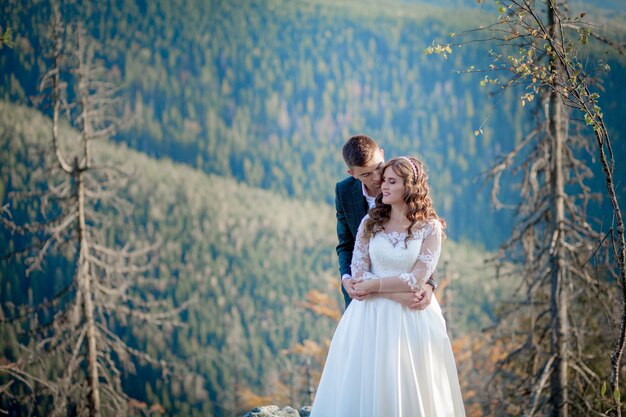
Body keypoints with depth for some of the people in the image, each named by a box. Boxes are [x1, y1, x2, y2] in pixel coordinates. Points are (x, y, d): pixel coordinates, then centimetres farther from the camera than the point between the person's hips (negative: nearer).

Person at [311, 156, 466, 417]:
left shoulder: (430, 228, -4)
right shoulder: (370, 222, 4)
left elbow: (417, 279, -11)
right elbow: (358, 270, -3)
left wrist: (374, 285, -9)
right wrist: (401, 293, -13)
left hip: (411, 318, -2)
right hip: (370, 316, 3)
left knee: (407, 388, 1)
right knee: (363, 385, 3)